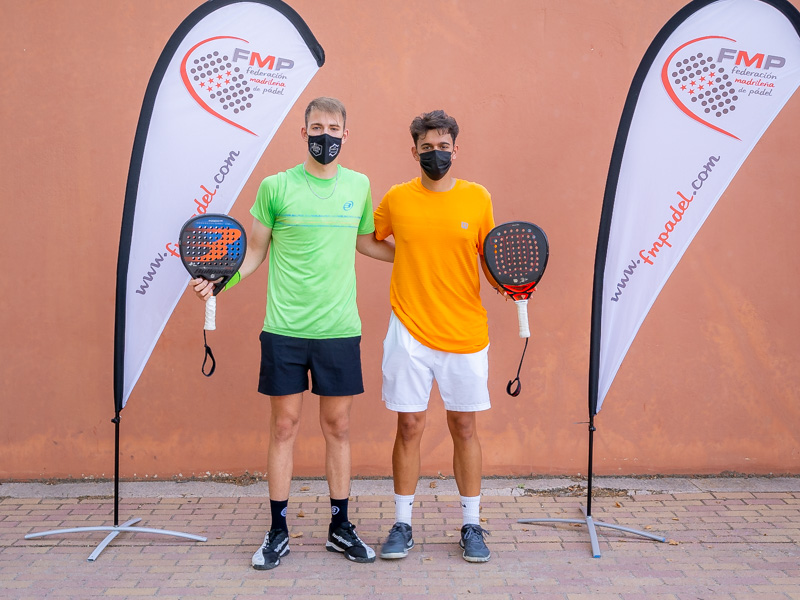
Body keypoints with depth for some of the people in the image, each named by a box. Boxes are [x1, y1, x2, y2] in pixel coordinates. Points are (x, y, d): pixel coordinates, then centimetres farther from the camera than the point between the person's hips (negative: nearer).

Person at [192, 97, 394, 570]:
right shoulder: (276, 187, -1)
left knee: (338, 427, 9)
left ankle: (341, 527, 22)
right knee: (285, 427, 4)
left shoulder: (358, 186, 7)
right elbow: (256, 251, 6)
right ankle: (278, 531, 17)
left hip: (340, 330, 2)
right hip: (285, 330, -2)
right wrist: (220, 281, -9)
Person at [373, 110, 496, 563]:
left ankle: (472, 526, 20)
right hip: (410, 334, 0)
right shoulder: (396, 200, 2)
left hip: (466, 336, 0)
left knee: (465, 428, 7)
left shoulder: (477, 198, 2)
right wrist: (412, 256, 6)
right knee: (410, 428, 5)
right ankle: (402, 524, 18)